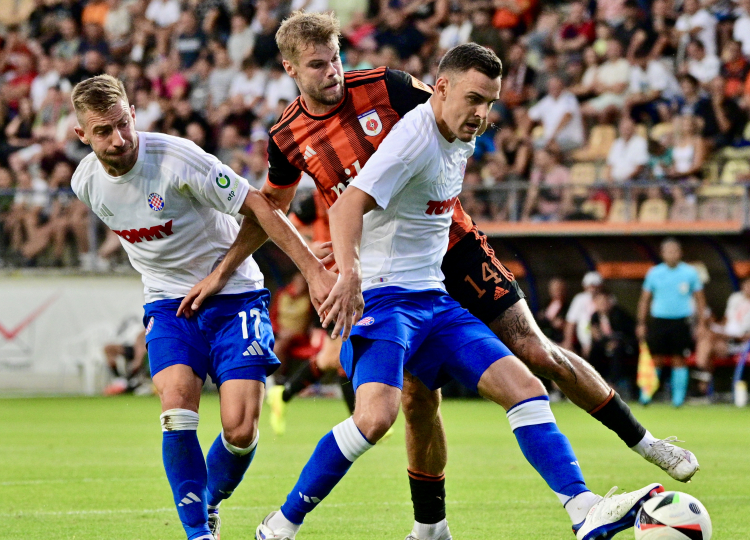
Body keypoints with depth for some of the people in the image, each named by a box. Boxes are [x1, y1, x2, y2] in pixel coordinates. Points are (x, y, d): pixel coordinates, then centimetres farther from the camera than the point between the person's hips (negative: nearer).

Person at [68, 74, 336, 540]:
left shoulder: (177, 158, -22)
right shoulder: (86, 182, -3)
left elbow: (258, 208, -18)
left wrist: (315, 271, -22)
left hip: (233, 296, -3)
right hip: (169, 304, 3)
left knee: (240, 431, -15)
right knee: (177, 406, -23)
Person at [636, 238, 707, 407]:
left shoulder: (690, 273, 3)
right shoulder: (654, 273, 5)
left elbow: (699, 299, 8)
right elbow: (644, 299, 11)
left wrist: (702, 323, 2)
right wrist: (641, 323, 6)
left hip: (681, 322, -1)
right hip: (659, 321, 1)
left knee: (679, 360, -1)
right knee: (655, 359, -1)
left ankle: (678, 397, 4)